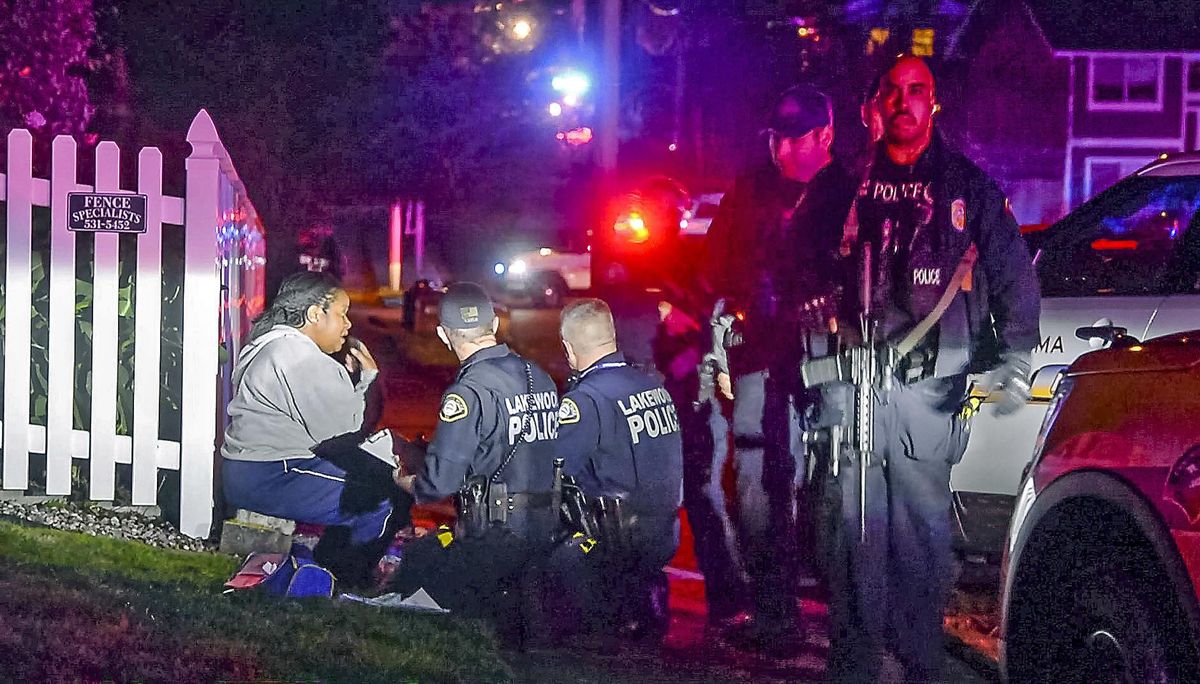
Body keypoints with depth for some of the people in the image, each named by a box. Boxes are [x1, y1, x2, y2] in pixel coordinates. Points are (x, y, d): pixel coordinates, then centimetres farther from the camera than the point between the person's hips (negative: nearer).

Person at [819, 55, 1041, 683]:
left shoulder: (967, 187, 10)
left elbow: (1015, 277, 11)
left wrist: (1014, 362, 3)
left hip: (928, 383, -1)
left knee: (923, 525, -3)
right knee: (856, 524, 1)